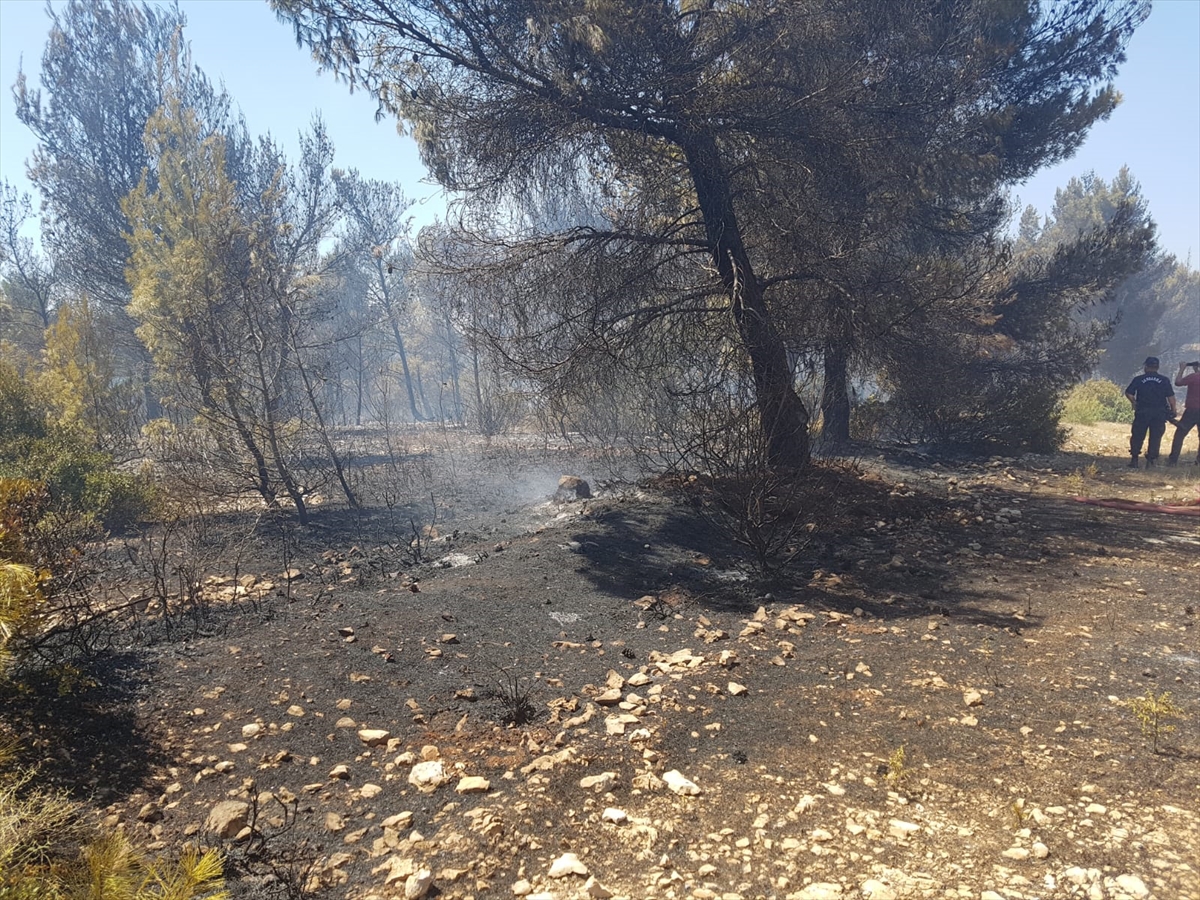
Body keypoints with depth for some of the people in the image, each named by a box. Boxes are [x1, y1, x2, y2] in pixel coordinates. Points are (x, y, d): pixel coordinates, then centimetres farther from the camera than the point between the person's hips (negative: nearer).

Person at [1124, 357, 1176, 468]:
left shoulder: (1139, 379, -2)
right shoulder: (1164, 380, 1)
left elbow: (1128, 393, -4)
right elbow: (1171, 396, -2)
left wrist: (1134, 402, 13)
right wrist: (1173, 411, 4)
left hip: (1142, 412, -1)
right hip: (1160, 413, 1)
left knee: (1137, 437, 9)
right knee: (1155, 438, 8)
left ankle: (1134, 459, 9)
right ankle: (1150, 460, 6)